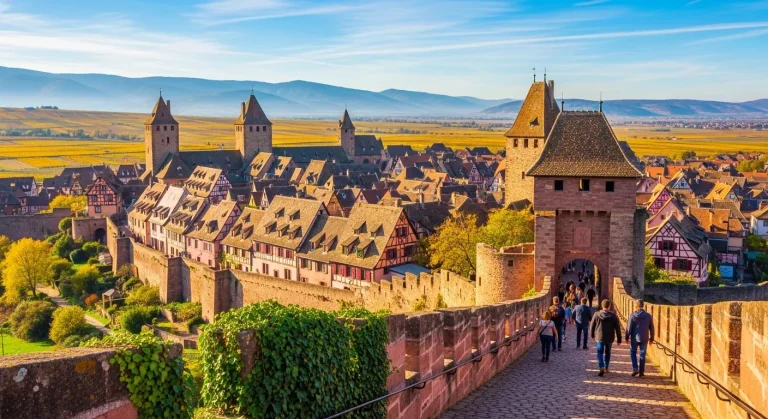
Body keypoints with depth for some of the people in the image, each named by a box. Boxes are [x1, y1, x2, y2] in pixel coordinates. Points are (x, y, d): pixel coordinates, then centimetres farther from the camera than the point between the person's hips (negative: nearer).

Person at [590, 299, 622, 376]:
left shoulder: (597, 314, -6)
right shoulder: (613, 316, -6)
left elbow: (592, 326, 1)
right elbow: (617, 329, -3)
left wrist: (592, 335, 17)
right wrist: (619, 340, 4)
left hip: (599, 337, -1)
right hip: (609, 338, 1)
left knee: (600, 352, 4)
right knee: (607, 353, 18)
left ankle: (601, 368, -16)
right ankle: (606, 368, 26)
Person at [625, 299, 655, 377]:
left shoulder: (633, 315, -11)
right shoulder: (648, 316, -1)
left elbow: (629, 327, -8)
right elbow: (651, 328, 5)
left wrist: (627, 337, 3)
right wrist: (651, 338, 16)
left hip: (635, 338, -2)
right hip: (644, 339, 2)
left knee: (633, 353, 13)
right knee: (642, 355, 10)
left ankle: (635, 369, 1)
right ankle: (641, 371, 12)